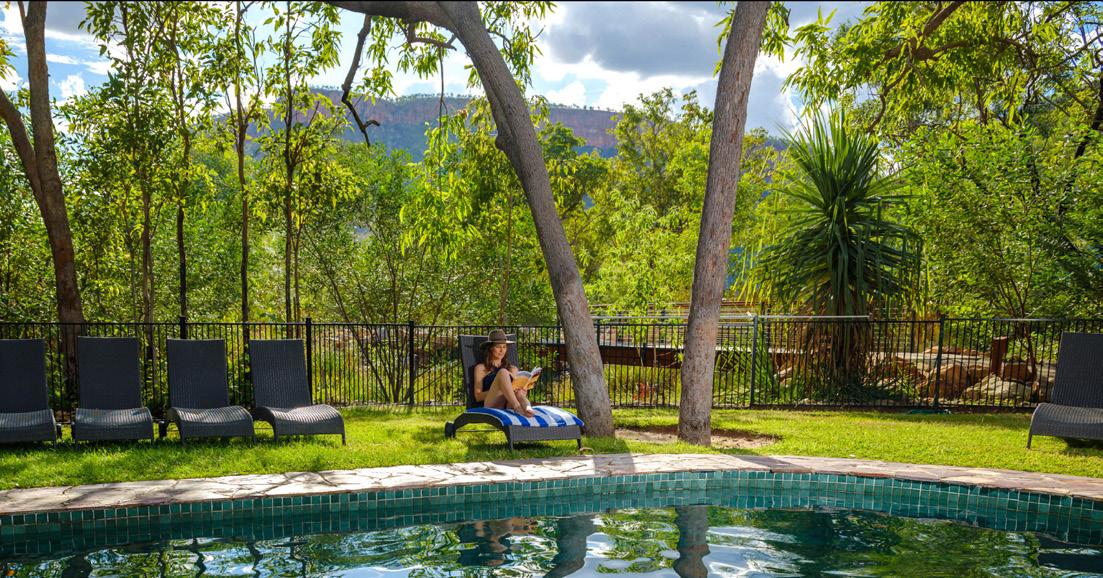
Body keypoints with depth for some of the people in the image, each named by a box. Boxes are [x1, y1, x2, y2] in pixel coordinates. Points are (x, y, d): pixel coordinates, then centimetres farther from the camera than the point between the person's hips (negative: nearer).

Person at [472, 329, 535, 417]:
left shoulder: (513, 369, 28)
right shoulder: (481, 368, 18)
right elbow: (478, 396, 7)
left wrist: (523, 392, -8)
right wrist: (497, 389, -11)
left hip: (509, 406, 3)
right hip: (492, 406, -2)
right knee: (503, 372, -28)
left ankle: (527, 408, -67)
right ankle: (518, 408, -51)